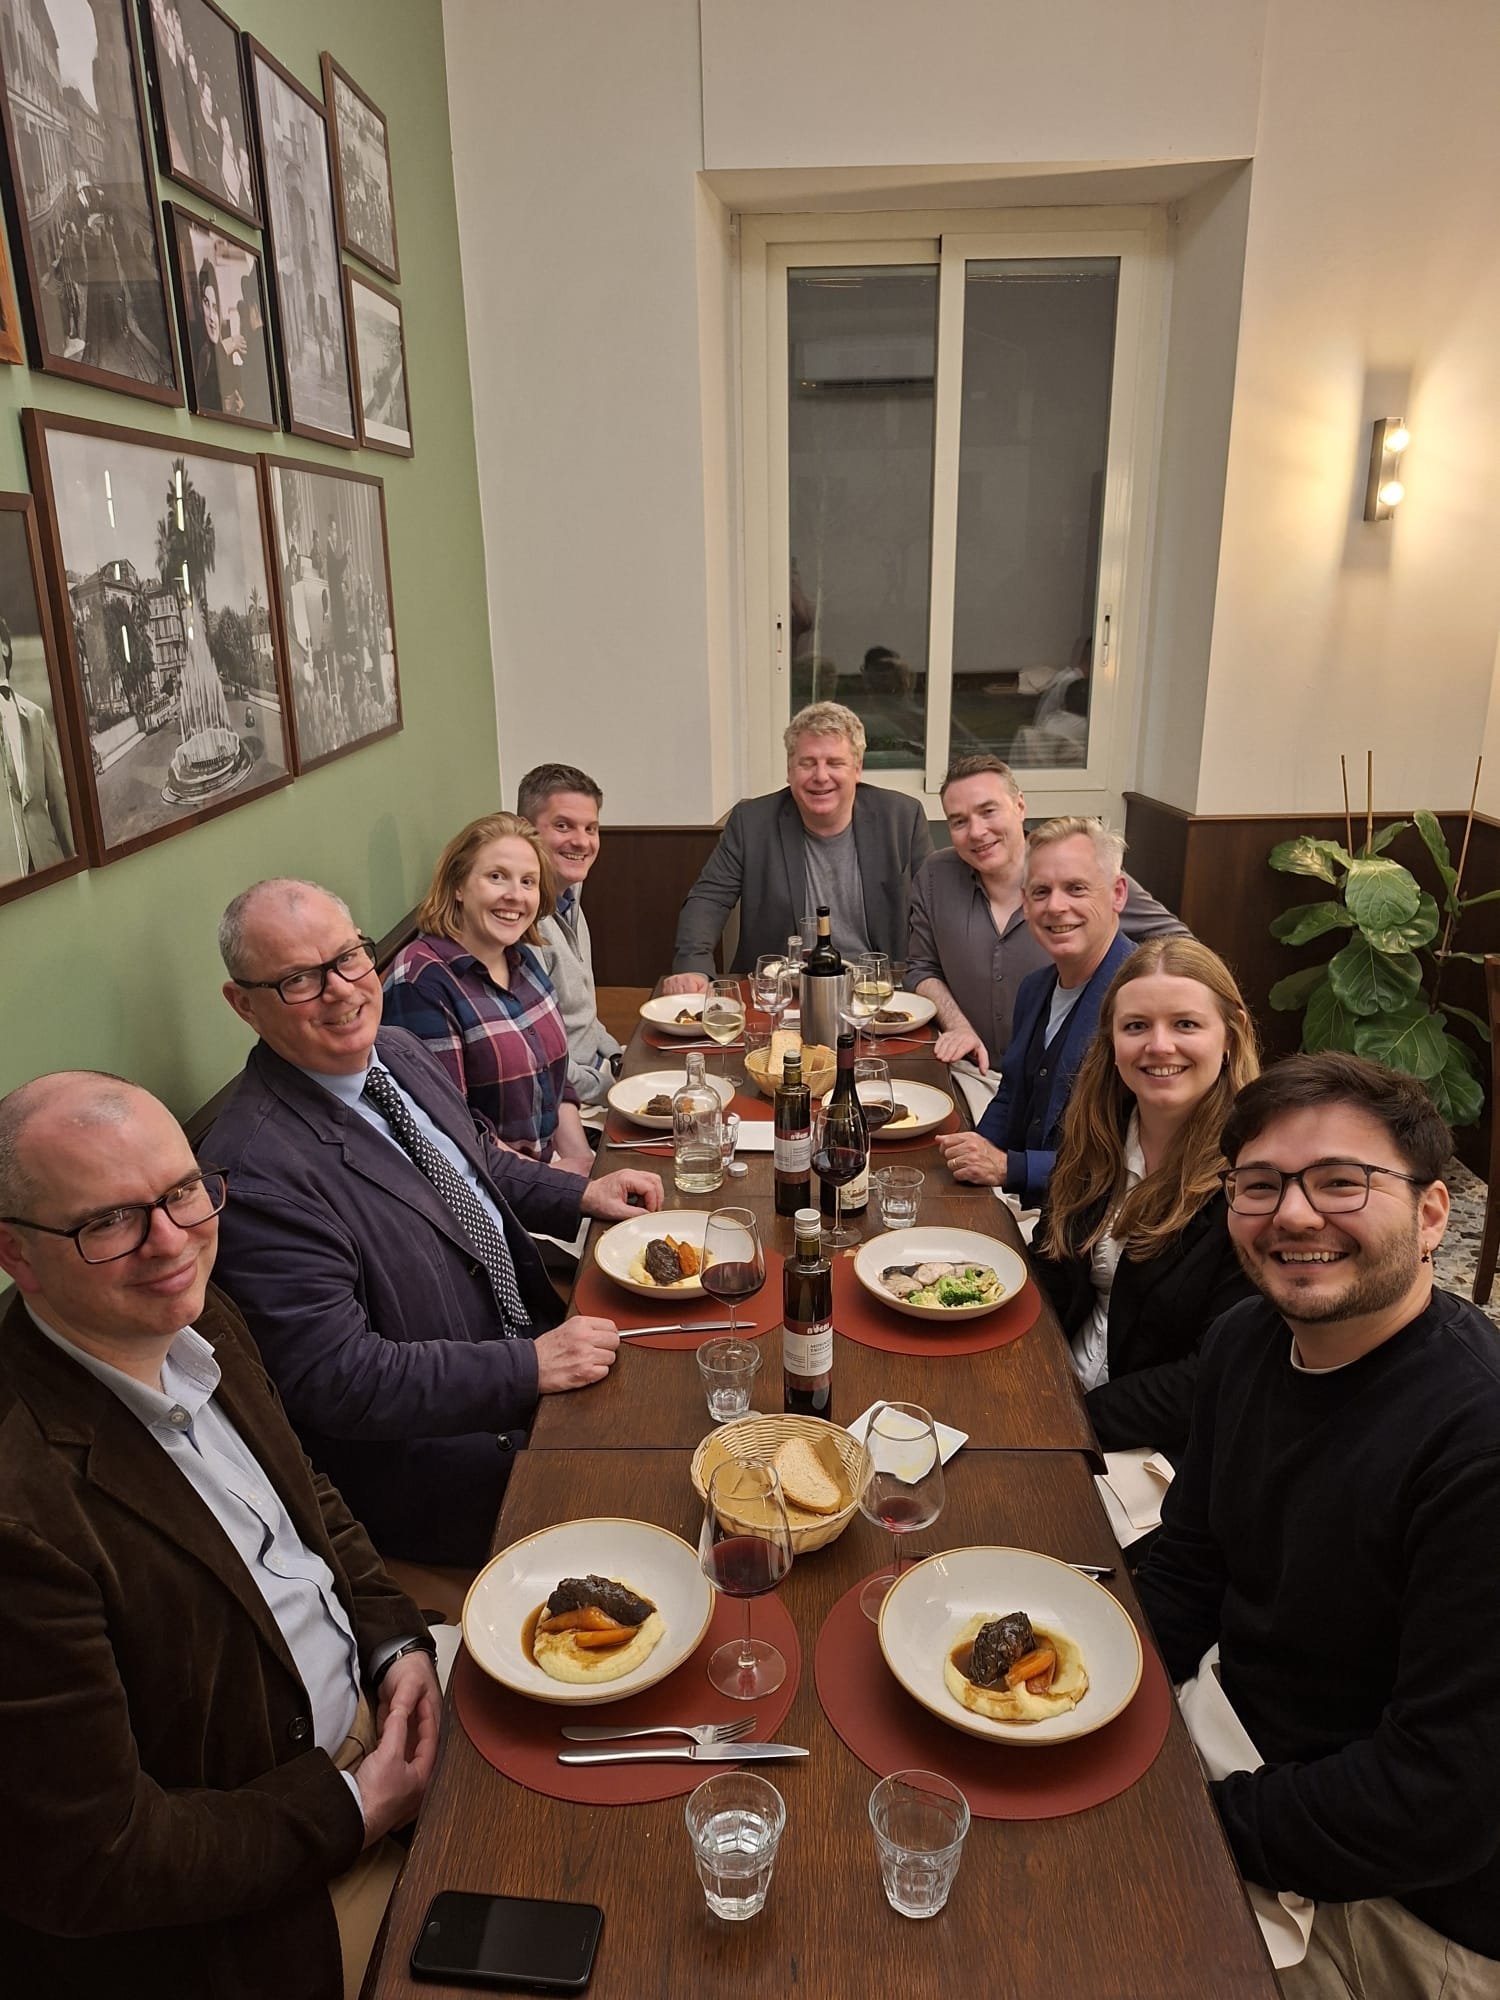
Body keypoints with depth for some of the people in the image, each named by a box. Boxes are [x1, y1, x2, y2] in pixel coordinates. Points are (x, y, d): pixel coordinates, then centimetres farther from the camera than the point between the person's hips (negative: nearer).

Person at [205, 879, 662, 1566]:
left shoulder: (401, 1052, 3)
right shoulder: (256, 1173, -25)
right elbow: (337, 1379, -25)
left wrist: (581, 1194, 5)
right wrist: (531, 1367, -24)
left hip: (533, 1347, 8)